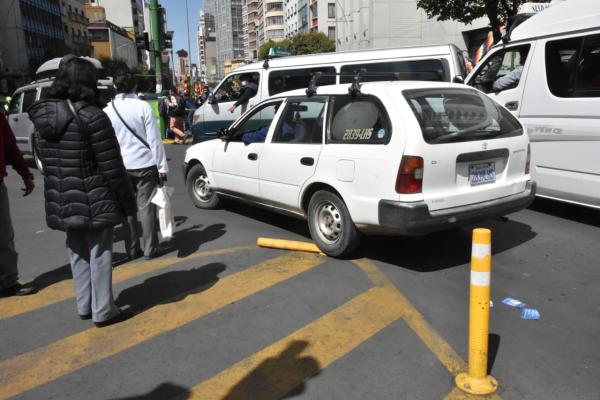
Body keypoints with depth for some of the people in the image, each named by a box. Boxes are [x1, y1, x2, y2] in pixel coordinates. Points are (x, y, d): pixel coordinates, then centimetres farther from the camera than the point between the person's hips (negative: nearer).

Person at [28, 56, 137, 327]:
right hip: (94, 200, -7)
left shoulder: (42, 117, 6)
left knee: (78, 253, 18)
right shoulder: (91, 116, -16)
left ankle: (84, 306, 28)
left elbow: (45, 161, 10)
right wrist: (127, 202, -8)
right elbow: (112, 167, -15)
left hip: (61, 201, 7)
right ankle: (103, 311, 12)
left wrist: (60, 189, 18)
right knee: (99, 253, 4)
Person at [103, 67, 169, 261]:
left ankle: (132, 250, 18)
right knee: (146, 207, 4)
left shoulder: (107, 111, 0)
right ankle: (150, 249, 10)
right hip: (144, 164, -2)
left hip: (120, 167, 2)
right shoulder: (143, 107, -8)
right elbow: (154, 140, -9)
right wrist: (162, 166, -4)